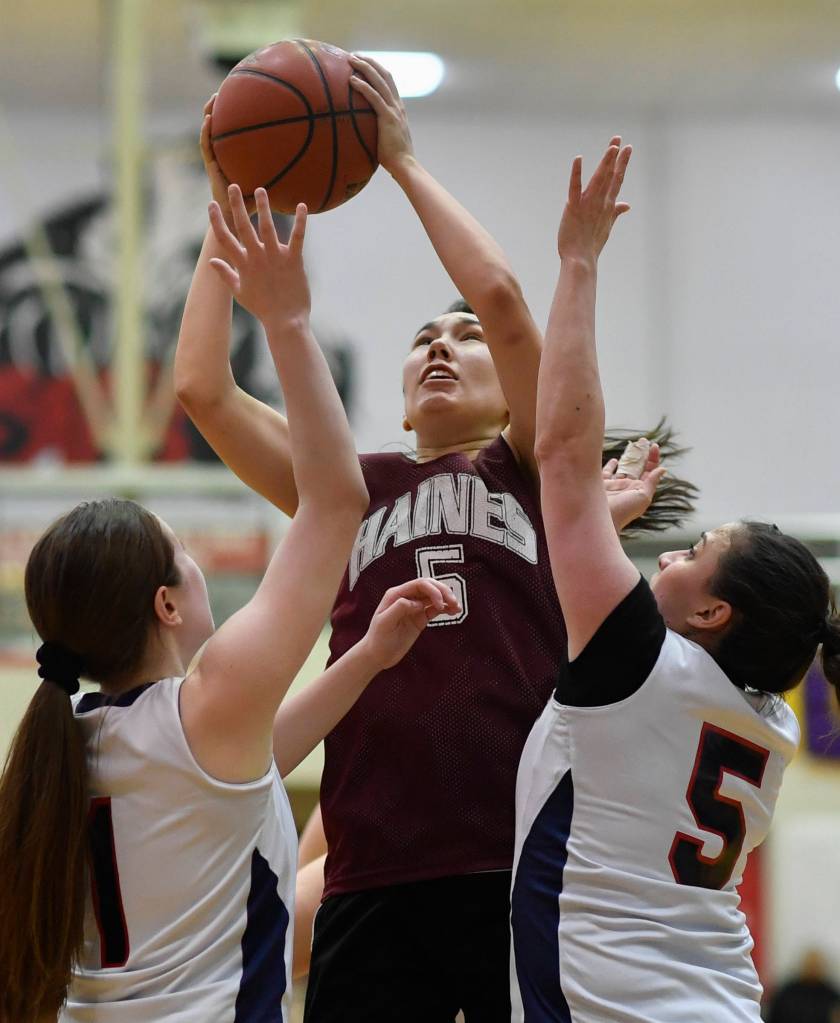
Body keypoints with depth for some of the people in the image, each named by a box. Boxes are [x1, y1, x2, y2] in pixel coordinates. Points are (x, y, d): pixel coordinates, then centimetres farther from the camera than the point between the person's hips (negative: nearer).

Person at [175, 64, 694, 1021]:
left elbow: (502, 299, -2)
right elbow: (201, 385, 12)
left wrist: (402, 159, 5)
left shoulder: (533, 471, 12)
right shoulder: (356, 489, 19)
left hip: (524, 868, -2)